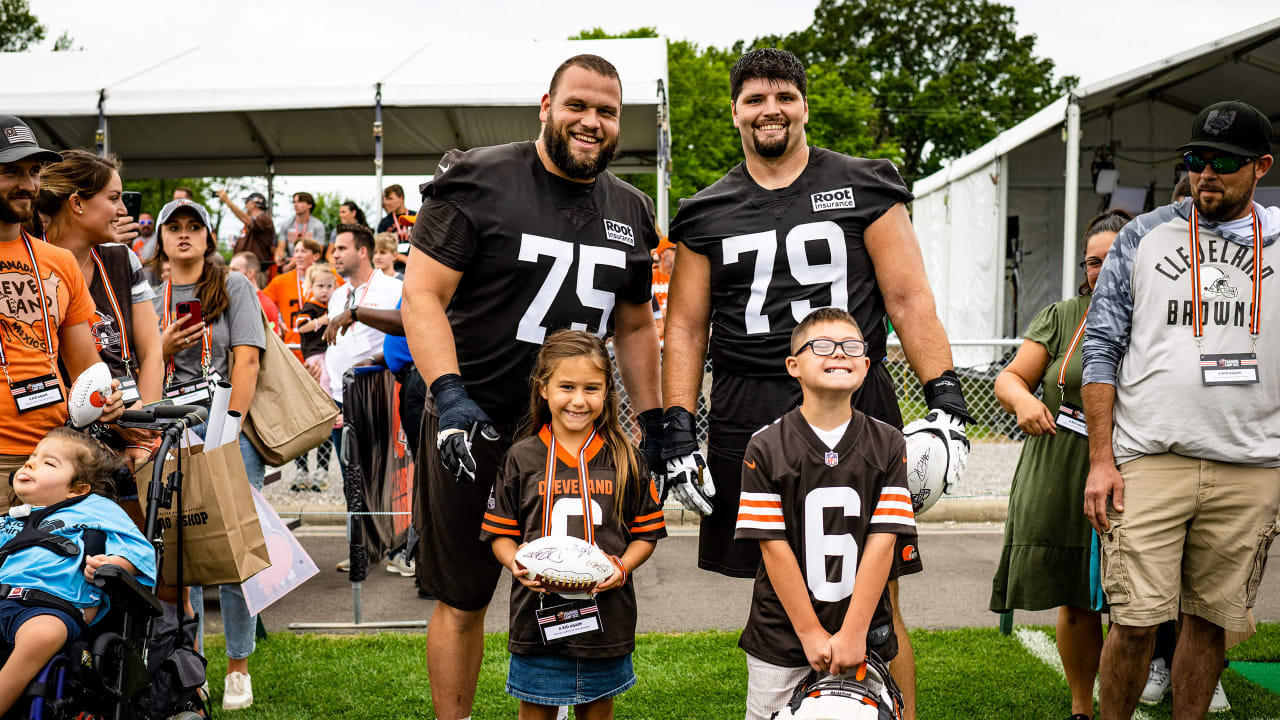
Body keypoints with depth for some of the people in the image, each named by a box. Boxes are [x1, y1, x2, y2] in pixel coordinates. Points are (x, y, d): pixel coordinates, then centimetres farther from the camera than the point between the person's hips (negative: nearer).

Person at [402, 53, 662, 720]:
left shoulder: (631, 213, 10)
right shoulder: (479, 182, -7)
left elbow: (635, 328, 19)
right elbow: (422, 295, -11)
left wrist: (653, 424, 14)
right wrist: (449, 395, -23)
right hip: (475, 424, -4)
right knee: (462, 599, 7)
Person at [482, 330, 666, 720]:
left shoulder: (626, 460, 0)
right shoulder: (521, 459, -2)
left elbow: (646, 533, 5)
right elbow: (500, 533, 4)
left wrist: (623, 567, -12)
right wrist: (516, 564, -14)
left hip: (605, 615, 1)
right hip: (538, 613, -1)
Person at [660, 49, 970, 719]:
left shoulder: (864, 187, 8)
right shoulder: (707, 213, 13)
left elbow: (908, 297, 4)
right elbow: (686, 325, 12)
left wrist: (946, 399, -5)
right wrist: (677, 429, 2)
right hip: (746, 418, 2)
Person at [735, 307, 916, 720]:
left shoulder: (888, 446, -1)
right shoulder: (765, 449, -7)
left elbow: (881, 542, -7)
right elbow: (774, 547, -8)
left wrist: (853, 632, -12)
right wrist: (811, 633, -11)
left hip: (862, 636, 1)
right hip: (781, 638, -1)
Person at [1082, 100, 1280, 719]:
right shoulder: (1144, 237, 8)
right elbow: (1101, 347, 5)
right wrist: (1100, 460, -3)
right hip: (1149, 460, -1)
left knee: (1213, 620, 9)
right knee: (1136, 620, -3)